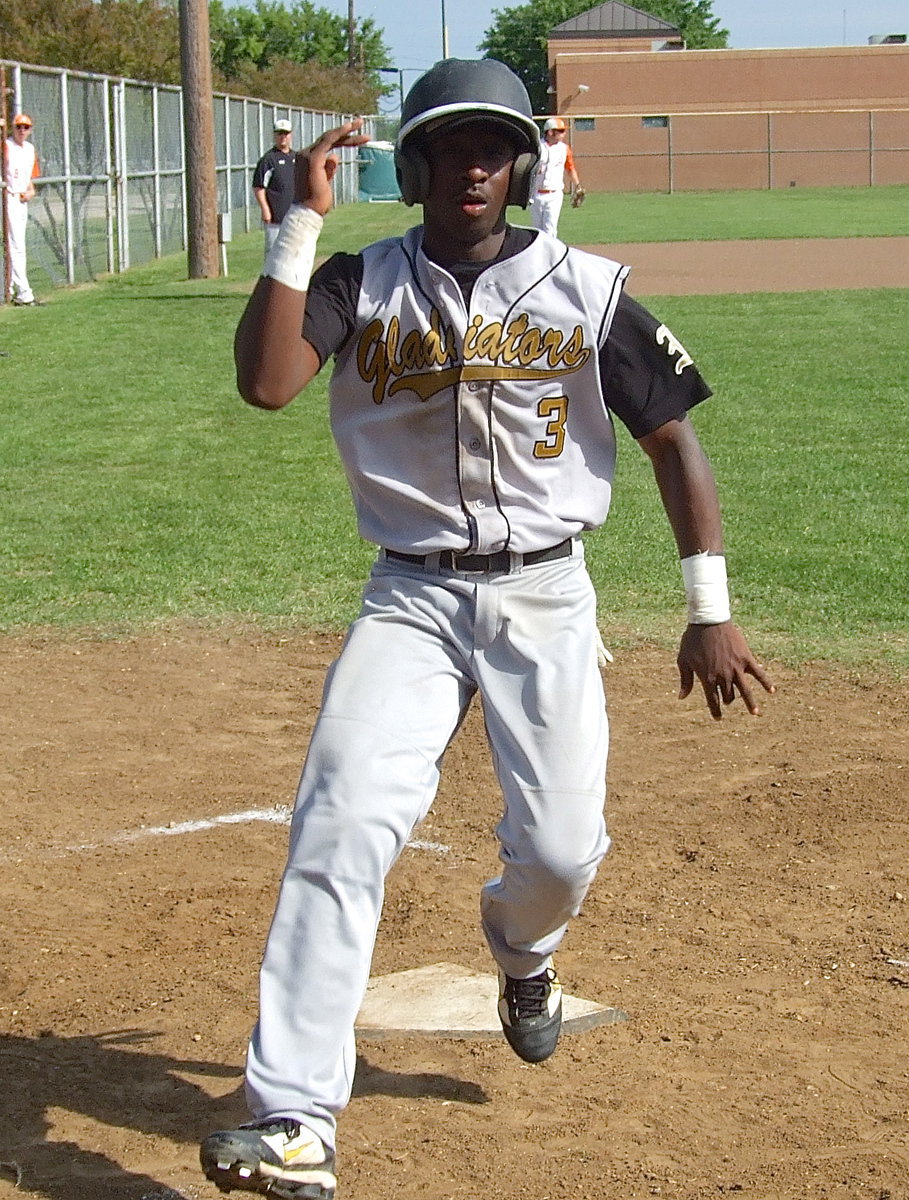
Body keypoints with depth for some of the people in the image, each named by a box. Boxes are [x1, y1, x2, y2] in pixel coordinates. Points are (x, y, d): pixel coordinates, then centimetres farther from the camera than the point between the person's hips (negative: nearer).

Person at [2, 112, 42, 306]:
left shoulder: (30, 149, 14)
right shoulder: (6, 146, -10)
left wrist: (31, 190, 4)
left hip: (23, 200, 8)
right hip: (9, 199, -8)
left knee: (17, 245, 12)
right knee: (16, 246, -10)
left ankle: (10, 290, 21)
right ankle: (23, 293, -12)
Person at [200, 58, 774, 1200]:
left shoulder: (587, 291, 0)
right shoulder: (361, 283, 1)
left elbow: (673, 438, 2)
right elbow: (265, 379, -16)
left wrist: (709, 613, -3)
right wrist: (302, 220, -16)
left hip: (544, 600, 0)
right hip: (409, 598, 0)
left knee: (561, 849, -6)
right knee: (341, 825, -18)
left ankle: (520, 948, 36)